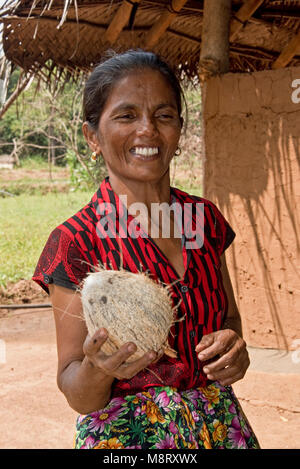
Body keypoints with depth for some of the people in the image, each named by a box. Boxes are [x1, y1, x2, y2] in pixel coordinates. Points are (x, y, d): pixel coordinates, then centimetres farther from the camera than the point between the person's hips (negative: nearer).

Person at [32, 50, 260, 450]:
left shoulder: (205, 218, -3)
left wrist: (233, 344, -10)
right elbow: (79, 397, -12)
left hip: (221, 427, 5)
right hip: (127, 433, -4)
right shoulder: (75, 243, -16)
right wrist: (97, 368, -33)